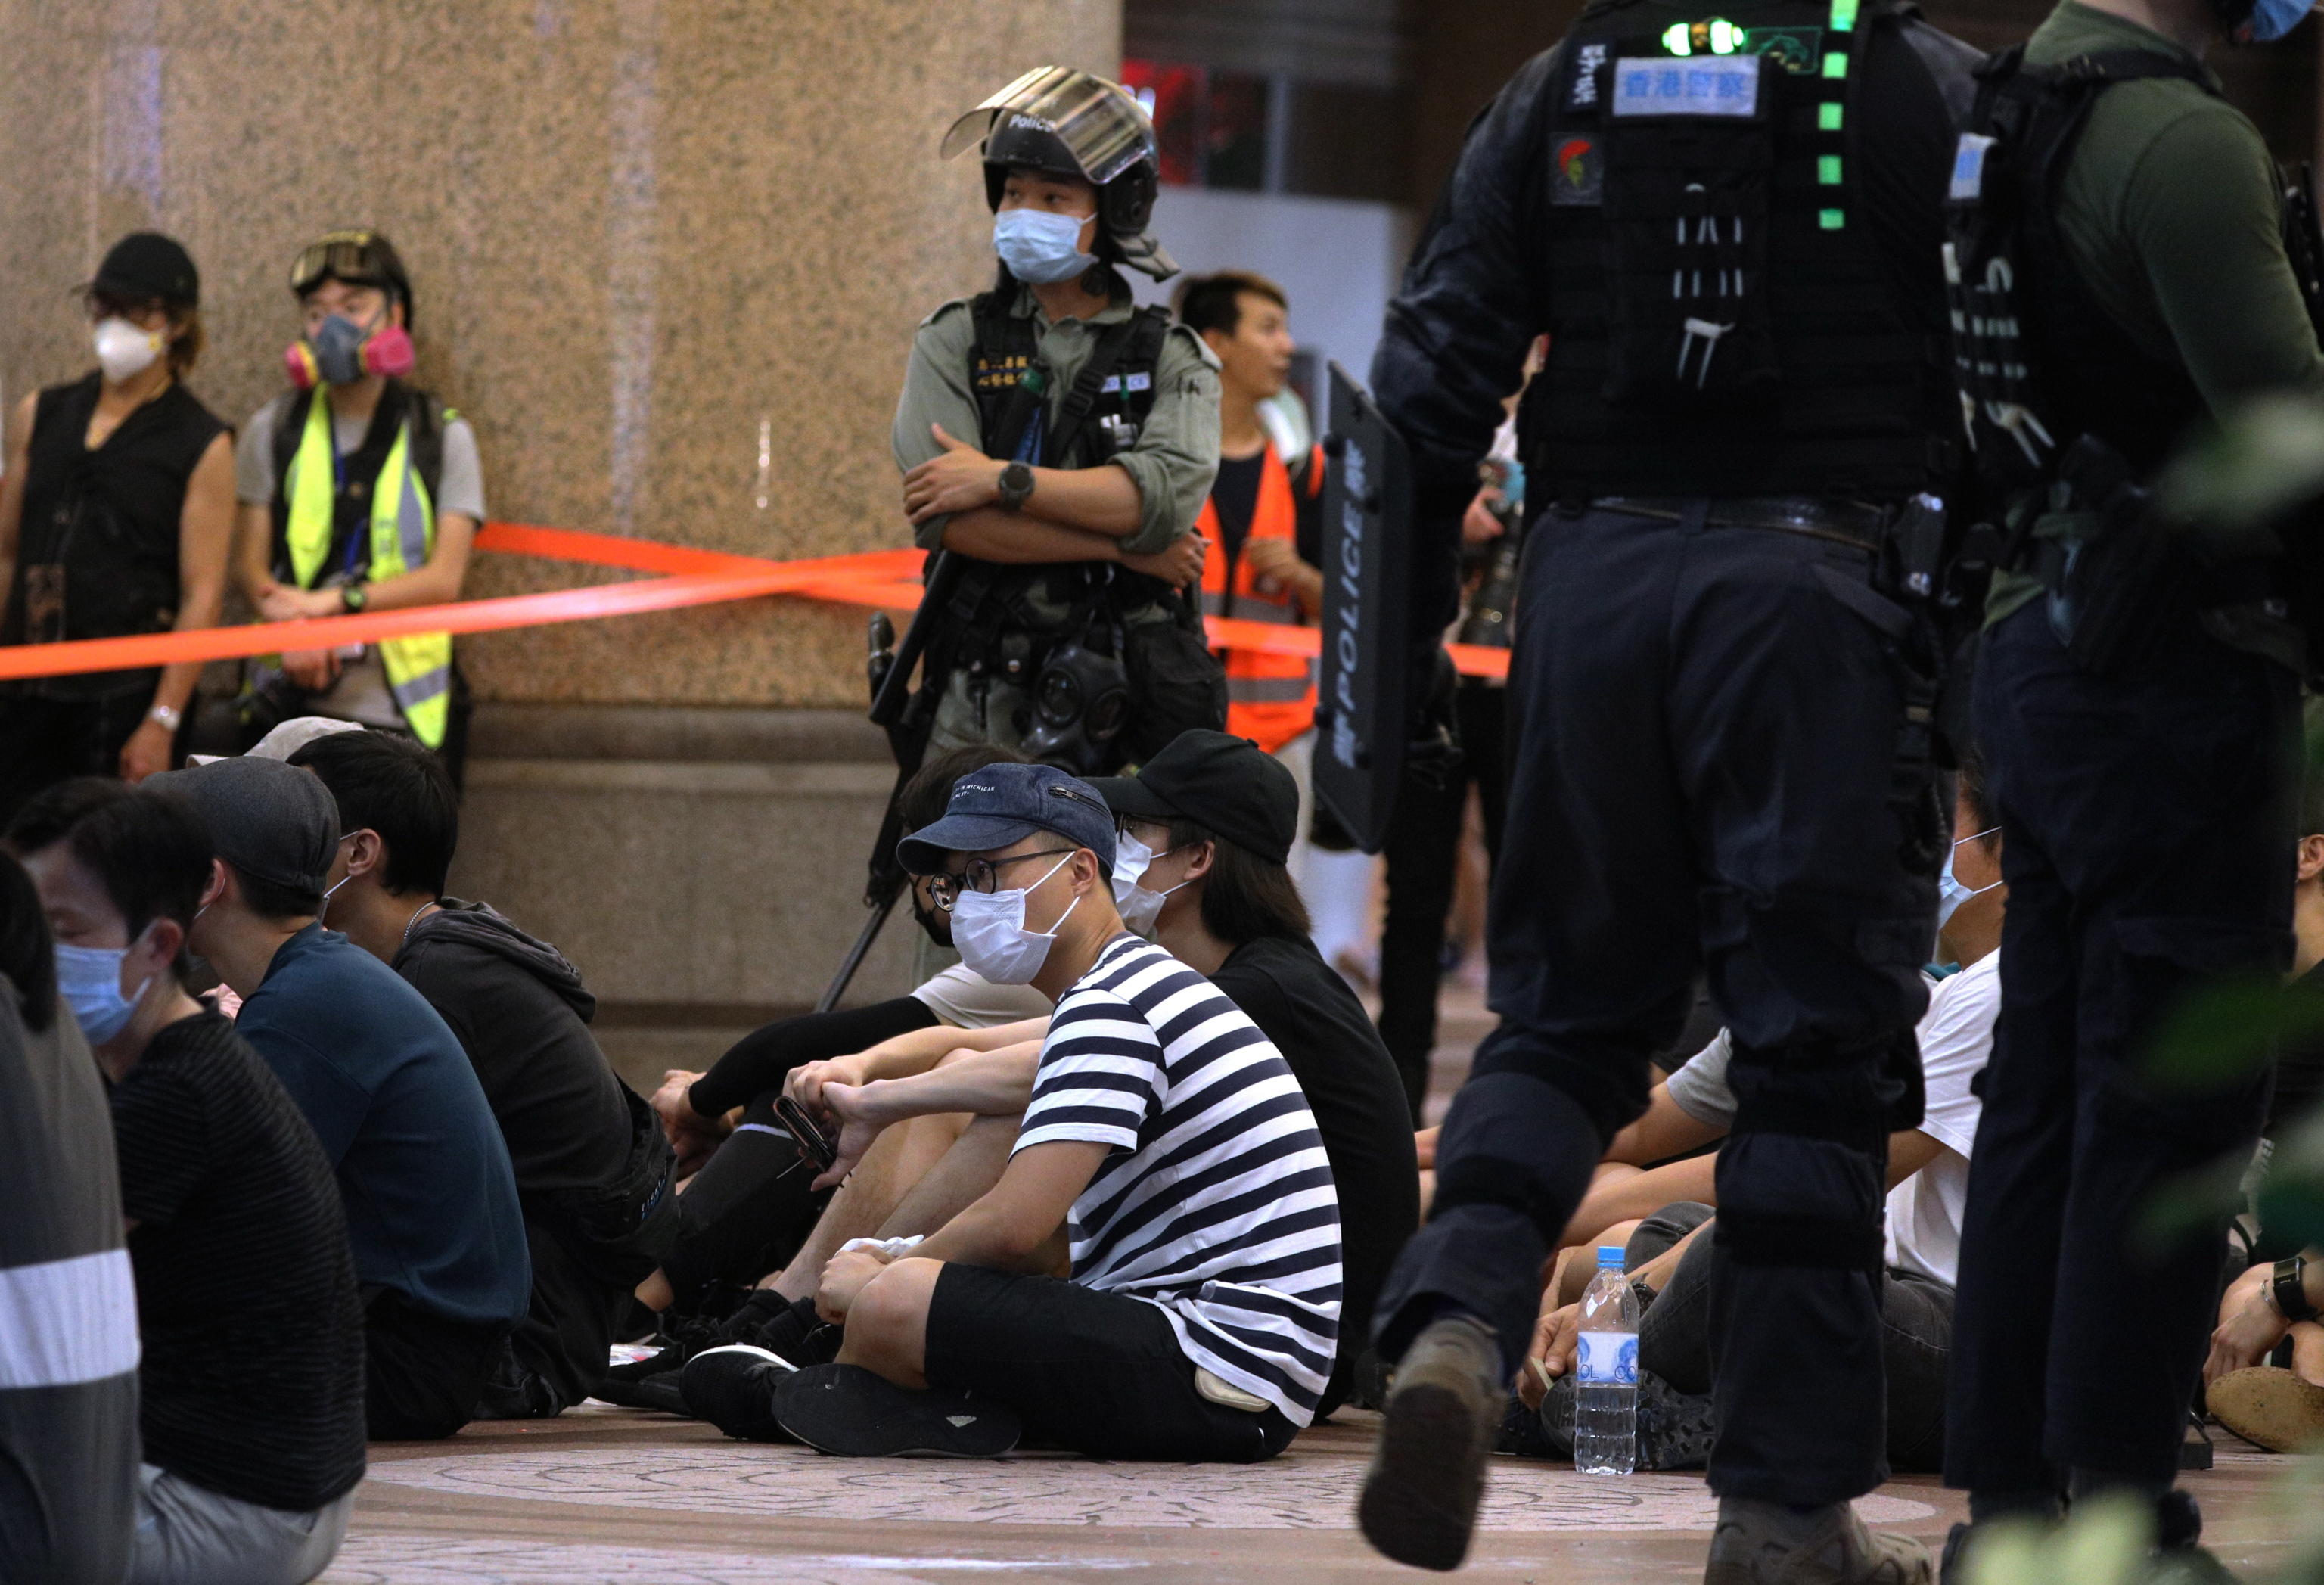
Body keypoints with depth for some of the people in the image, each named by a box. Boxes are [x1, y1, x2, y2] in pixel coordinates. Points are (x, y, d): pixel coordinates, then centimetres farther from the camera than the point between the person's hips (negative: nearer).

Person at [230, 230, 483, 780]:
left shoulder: (443, 438, 7)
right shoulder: (274, 431, 10)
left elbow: (444, 578, -2)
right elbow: (249, 563, 4)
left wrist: (336, 600, -15)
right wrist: (292, 627, -17)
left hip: (402, 709, -1)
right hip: (292, 707, 1)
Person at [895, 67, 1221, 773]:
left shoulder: (1174, 358, 10)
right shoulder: (956, 342, 10)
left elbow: (1170, 493, -10)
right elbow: (947, 519, -6)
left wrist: (1002, 481, -13)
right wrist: (1124, 550, -8)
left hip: (1133, 701, 0)